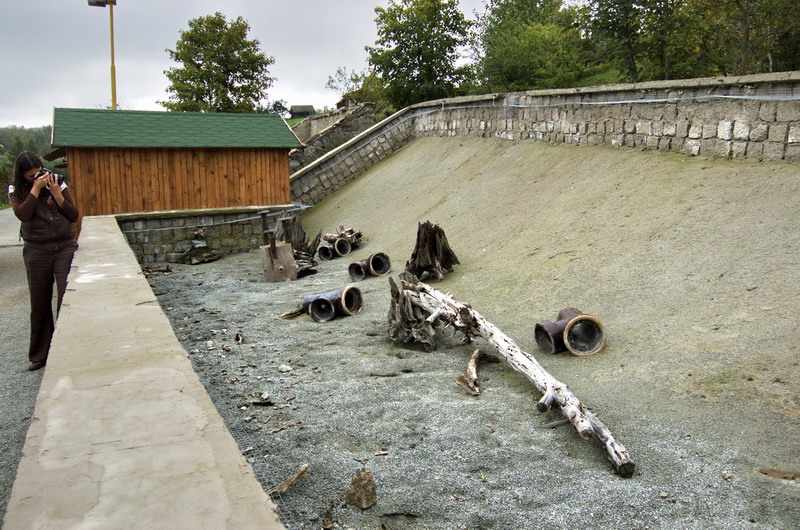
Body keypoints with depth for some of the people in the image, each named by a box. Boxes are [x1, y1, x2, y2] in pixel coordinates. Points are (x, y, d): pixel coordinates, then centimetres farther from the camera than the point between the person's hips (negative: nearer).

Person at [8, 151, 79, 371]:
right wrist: (36, 188, -15)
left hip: (65, 247, -1)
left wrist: (56, 192, -10)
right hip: (36, 251, 1)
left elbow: (74, 215, -1)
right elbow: (22, 214, -16)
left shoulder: (57, 182, 2)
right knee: (40, 303, 7)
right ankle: (39, 355, 19)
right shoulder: (16, 190, 3)